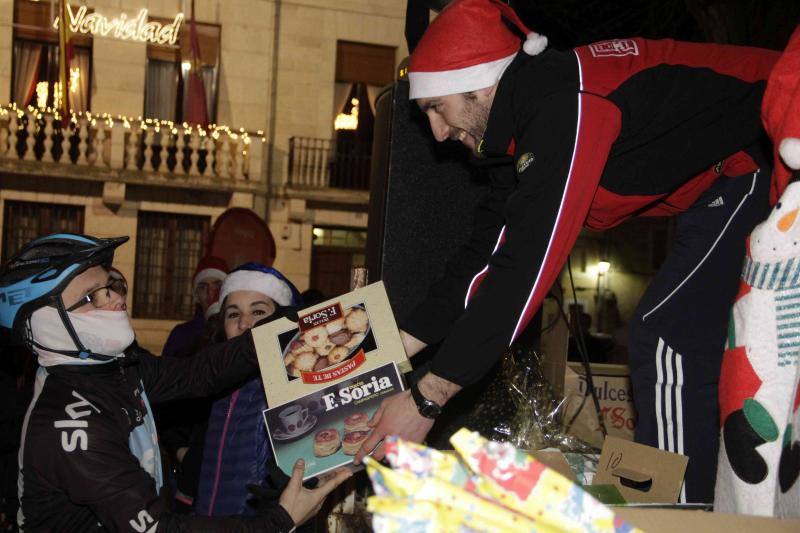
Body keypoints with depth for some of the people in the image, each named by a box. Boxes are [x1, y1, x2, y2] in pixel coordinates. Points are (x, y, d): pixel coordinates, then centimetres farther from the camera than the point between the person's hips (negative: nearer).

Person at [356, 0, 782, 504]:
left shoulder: (566, 106, -28)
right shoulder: (523, 120, 4)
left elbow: (527, 266, -30)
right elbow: (486, 250, 5)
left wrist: (427, 399, -26)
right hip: (728, 181, 10)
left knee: (671, 337, -15)